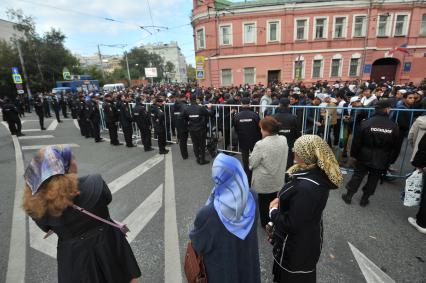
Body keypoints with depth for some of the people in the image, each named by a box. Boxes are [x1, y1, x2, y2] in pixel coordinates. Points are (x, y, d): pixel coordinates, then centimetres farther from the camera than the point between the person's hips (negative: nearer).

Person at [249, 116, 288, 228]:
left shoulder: (261, 144, -28)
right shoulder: (284, 140, -8)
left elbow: (252, 163, -18)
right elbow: (282, 159, 5)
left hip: (264, 182, -5)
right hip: (278, 180, 6)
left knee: (264, 203, 16)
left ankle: (266, 224, 35)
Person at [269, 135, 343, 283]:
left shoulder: (306, 188, -39)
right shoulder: (318, 174, -10)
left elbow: (291, 224, -30)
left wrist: (273, 211, -14)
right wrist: (281, 199, -6)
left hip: (297, 246, -8)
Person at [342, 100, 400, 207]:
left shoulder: (366, 123, -13)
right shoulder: (394, 126, -8)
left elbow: (357, 141, -9)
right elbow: (395, 147, 0)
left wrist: (354, 154, 2)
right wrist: (391, 160, 11)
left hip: (364, 157, 0)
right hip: (381, 160, 1)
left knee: (357, 176, 12)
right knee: (373, 179, 14)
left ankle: (348, 196, 19)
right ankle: (364, 199, 24)